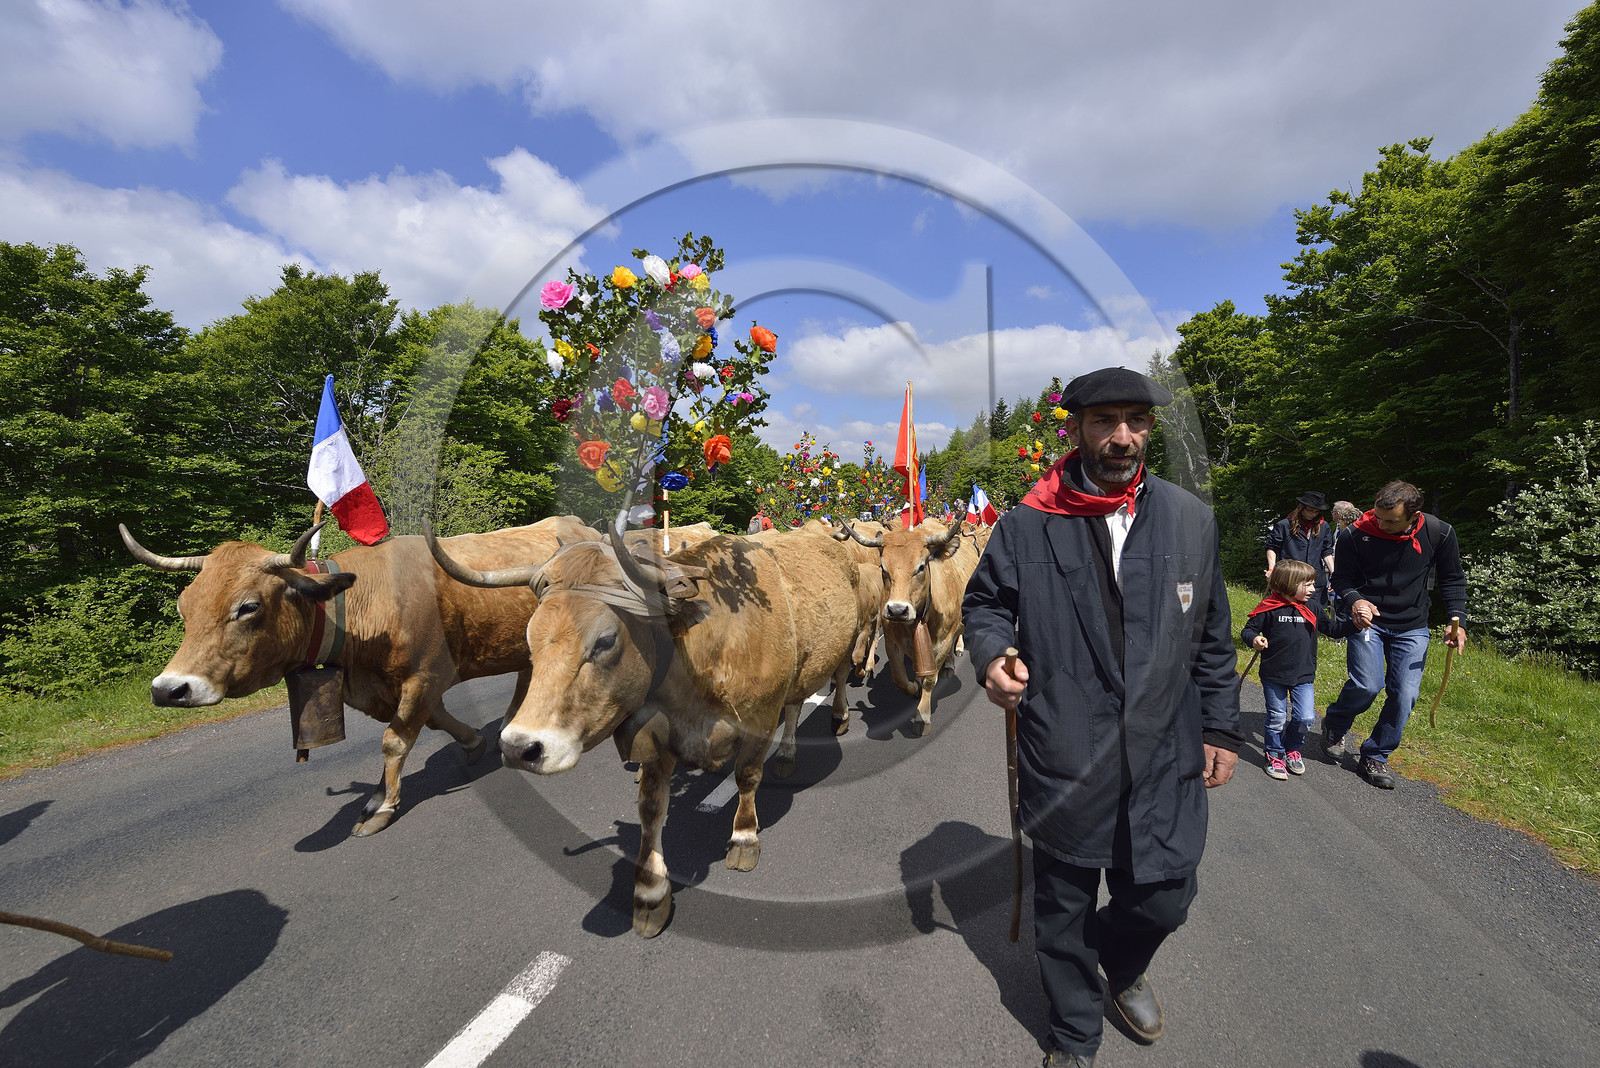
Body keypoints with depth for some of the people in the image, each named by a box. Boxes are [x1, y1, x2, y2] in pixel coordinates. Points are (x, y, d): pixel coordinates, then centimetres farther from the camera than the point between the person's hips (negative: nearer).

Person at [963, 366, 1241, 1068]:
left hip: (1165, 759, 2)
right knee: (1064, 910, 15)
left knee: (1162, 900, 15)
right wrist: (992, 653, -17)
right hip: (1064, 763, -2)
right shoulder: (1026, 525, -7)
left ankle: (1122, 970, 53)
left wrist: (1220, 728, 9)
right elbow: (983, 603, 3)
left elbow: (1212, 637, 9)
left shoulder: (1192, 520, 2)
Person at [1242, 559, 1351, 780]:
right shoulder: (1270, 609, -10)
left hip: (1303, 676, 4)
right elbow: (1248, 629, -8)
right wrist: (1254, 640, -29)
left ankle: (1291, 749, 26)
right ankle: (1273, 755, 25)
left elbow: (1334, 629, 13)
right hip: (1273, 675, -4)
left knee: (1306, 718, -1)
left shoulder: (1312, 611, 5)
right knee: (1277, 718, 6)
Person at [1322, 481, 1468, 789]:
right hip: (1368, 618, -2)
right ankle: (1334, 727, 15)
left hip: (1412, 627, 3)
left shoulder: (1439, 533, -10)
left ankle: (1376, 757, 16)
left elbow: (1452, 579, 4)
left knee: (1404, 695, -2)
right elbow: (1342, 578, -4)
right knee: (1367, 684, -16)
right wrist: (1355, 600, -24)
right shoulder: (1355, 535, -17)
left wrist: (1457, 619, -7)